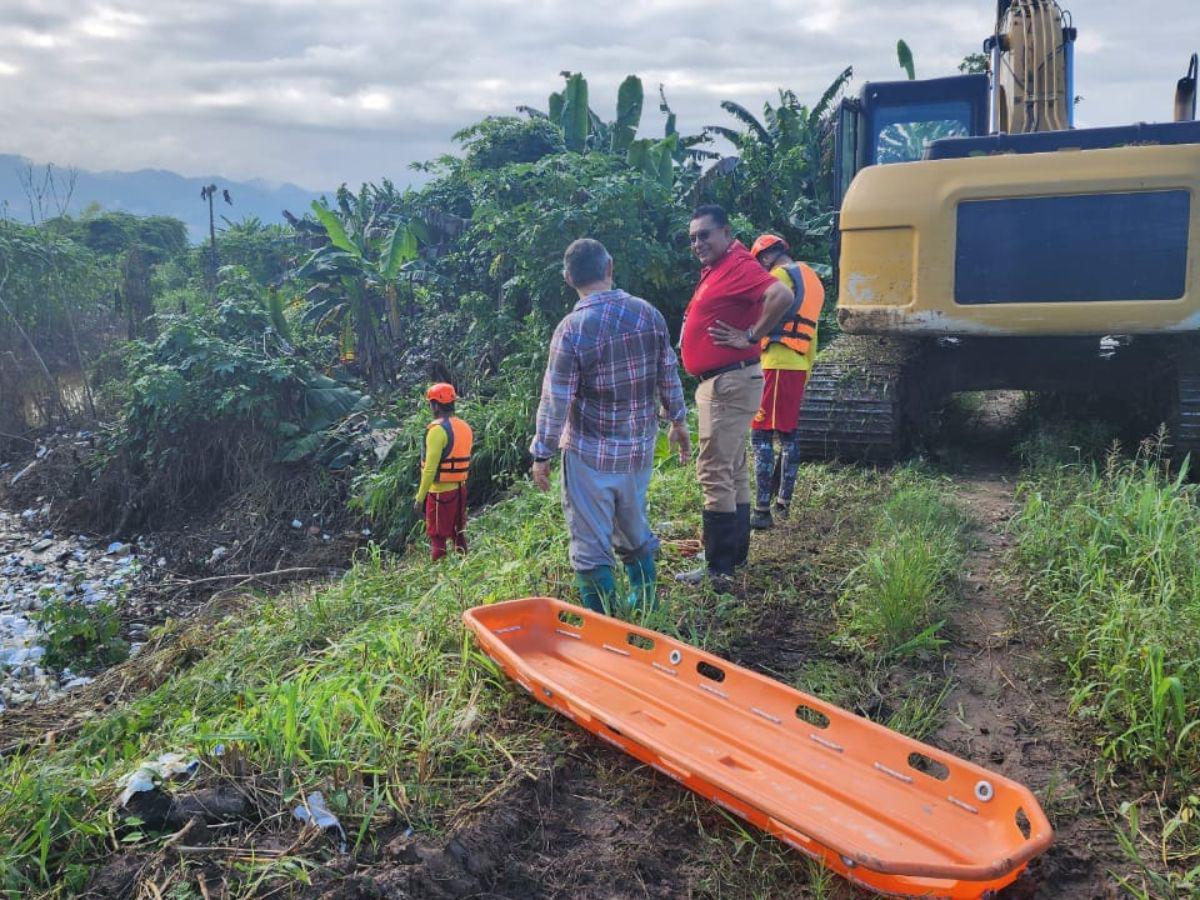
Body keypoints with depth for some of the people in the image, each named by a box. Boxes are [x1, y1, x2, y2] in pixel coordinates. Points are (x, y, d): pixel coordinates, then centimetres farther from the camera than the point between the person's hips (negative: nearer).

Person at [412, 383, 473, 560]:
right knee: (458, 534, 17)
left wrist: (420, 498, -16)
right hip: (460, 488, 8)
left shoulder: (438, 429, -17)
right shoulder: (465, 427, 8)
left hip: (440, 491, -8)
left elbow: (430, 468, -20)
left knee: (438, 537, 1)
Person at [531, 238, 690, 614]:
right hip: (640, 449, 5)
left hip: (590, 455, -5)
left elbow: (555, 400, -13)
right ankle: (646, 607, 34)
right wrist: (678, 421, 19)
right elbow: (668, 375, 5)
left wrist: (542, 454, -3)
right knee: (634, 530, 23)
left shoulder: (571, 329, -16)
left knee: (591, 544, 6)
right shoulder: (649, 314, -3)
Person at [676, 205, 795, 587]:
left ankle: (719, 569, -6)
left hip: (730, 382, -11)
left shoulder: (738, 267, -15)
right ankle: (736, 553, 29)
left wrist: (749, 337, -23)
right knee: (733, 470, 17)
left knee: (714, 472, -10)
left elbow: (781, 296, -32)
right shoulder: (715, 269, 15)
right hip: (719, 383, 11)